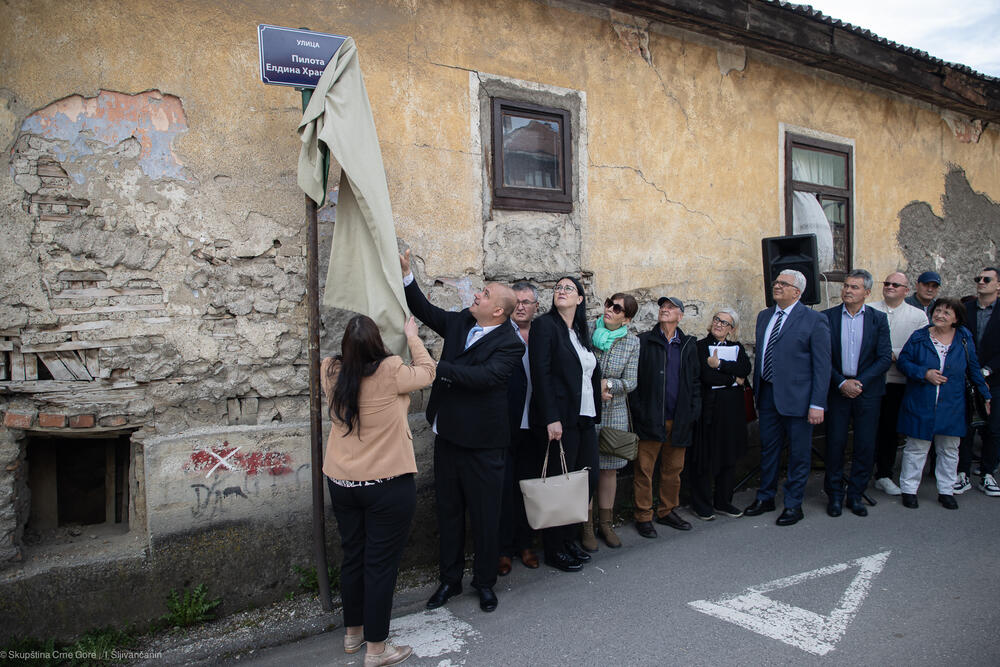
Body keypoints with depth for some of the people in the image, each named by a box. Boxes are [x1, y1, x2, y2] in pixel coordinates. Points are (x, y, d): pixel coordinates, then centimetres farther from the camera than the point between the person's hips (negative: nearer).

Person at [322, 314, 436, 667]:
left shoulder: (331, 372, -7)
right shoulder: (390, 371, -20)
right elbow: (427, 371, -1)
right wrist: (412, 336, 12)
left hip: (342, 482, 6)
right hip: (387, 485, -5)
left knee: (352, 556, 19)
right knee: (381, 564, 6)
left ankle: (353, 632, 37)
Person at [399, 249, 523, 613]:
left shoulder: (509, 344, -15)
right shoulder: (460, 322, 5)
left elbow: (484, 375, -29)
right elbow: (426, 310, 15)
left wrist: (437, 367, -29)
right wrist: (405, 274, 5)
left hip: (481, 444, -6)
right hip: (447, 436, 7)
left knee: (484, 516, 9)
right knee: (448, 512, 17)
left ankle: (485, 582, 30)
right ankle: (450, 579, 34)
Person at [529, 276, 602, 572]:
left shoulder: (580, 332, 16)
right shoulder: (545, 325, -6)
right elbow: (541, 373, -14)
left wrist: (594, 414, 12)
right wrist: (551, 419, -20)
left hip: (584, 419, 7)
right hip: (559, 420, -7)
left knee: (589, 480, 9)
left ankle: (568, 539, 26)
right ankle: (554, 550, 17)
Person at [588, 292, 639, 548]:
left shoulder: (632, 342, 1)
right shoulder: (587, 330, -3)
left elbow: (631, 382, 0)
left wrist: (606, 384, -16)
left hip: (614, 412, 2)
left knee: (609, 468, 9)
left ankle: (605, 523, 22)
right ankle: (586, 525, 9)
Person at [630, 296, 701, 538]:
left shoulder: (689, 345, 11)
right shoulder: (644, 342, 0)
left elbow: (696, 380, 13)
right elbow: (633, 380, -2)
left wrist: (694, 410, 3)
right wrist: (639, 412, -9)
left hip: (679, 419, 4)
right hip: (650, 419, -3)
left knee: (673, 469, 12)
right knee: (644, 469, 0)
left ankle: (667, 511, 27)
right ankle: (643, 517, 11)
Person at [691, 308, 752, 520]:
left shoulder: (737, 348, 13)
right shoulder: (700, 346, -3)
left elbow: (746, 368, -8)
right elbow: (707, 376, -17)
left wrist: (720, 364, -16)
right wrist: (734, 378, -7)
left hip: (732, 408, 5)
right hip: (709, 408, -5)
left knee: (729, 455, 11)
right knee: (705, 456, 0)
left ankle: (723, 502, 24)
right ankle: (702, 505, 12)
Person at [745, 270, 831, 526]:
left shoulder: (814, 320, -8)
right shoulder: (764, 316, 11)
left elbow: (822, 365, -9)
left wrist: (817, 404, -14)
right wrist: (756, 394, 13)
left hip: (796, 398, -5)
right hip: (767, 395, 6)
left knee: (799, 454, 7)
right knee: (768, 449, 16)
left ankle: (793, 505, 21)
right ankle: (765, 497, 31)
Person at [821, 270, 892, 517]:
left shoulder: (878, 318, 2)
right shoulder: (827, 317, 1)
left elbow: (885, 358, -3)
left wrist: (859, 382, -12)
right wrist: (842, 383, -11)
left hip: (867, 391, 1)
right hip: (837, 390, 0)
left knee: (865, 445, 5)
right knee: (835, 443, 3)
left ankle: (856, 494, 20)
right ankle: (834, 494, 17)